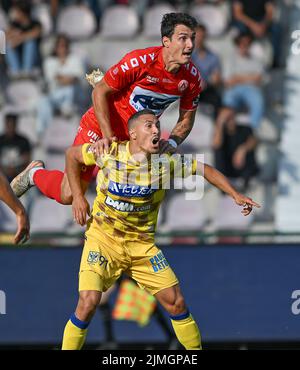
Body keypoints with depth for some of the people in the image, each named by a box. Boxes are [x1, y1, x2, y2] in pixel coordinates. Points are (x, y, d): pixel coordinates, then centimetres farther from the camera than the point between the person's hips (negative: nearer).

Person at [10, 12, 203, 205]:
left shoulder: (193, 77, -13)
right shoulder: (140, 61, -28)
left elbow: (187, 119, 2)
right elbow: (100, 92, -19)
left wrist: (172, 142, -18)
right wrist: (108, 136, -26)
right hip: (100, 130, -5)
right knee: (68, 196, -5)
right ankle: (35, 174, 26)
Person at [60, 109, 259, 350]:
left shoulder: (166, 162, -9)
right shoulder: (110, 152, -13)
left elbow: (204, 169, 3)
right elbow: (72, 154, 2)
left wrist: (236, 196, -6)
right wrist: (78, 196, -4)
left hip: (142, 245, 2)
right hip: (103, 238, -2)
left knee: (176, 301, -1)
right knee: (89, 301, -20)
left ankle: (196, 349, 18)